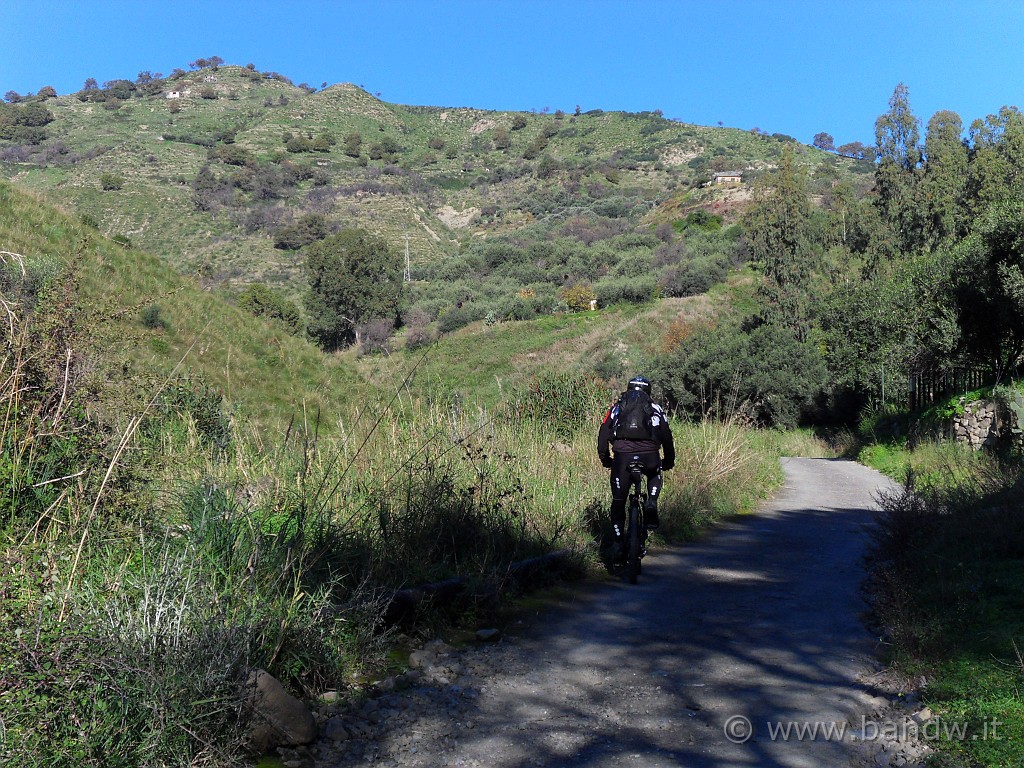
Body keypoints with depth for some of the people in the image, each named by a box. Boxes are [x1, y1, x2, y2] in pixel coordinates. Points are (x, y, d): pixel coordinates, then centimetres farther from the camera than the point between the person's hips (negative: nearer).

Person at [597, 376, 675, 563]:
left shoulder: (617, 406, 22)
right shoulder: (655, 408, 22)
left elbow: (604, 432, 15)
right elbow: (666, 435, 17)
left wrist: (604, 457, 23)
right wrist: (669, 460, 27)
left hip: (622, 456, 0)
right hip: (649, 456, 0)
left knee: (618, 502, 10)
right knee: (655, 474, 35)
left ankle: (617, 543, 3)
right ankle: (651, 504, 12)